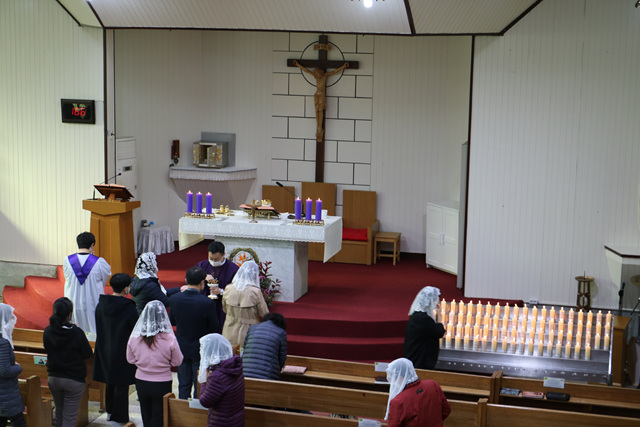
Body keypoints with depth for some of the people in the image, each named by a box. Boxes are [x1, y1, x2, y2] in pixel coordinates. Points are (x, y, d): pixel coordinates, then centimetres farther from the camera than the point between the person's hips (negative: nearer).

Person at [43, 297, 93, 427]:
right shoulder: (77, 333, -21)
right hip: (74, 380, -4)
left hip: (53, 378, 5)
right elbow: (87, 354, -8)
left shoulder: (47, 332, -8)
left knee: (59, 412, 21)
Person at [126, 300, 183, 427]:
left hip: (141, 382, 3)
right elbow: (177, 362, -9)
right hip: (162, 383, -3)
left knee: (146, 417, 22)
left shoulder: (134, 337, -12)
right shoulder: (169, 339, -21)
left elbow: (130, 359, 2)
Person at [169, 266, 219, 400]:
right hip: (201, 351, -4)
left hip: (182, 348, 4)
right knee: (199, 387, 8)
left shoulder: (175, 299, -11)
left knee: (183, 385, 17)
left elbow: (172, 322, 3)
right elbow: (214, 329, -13)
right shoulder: (207, 303, -23)